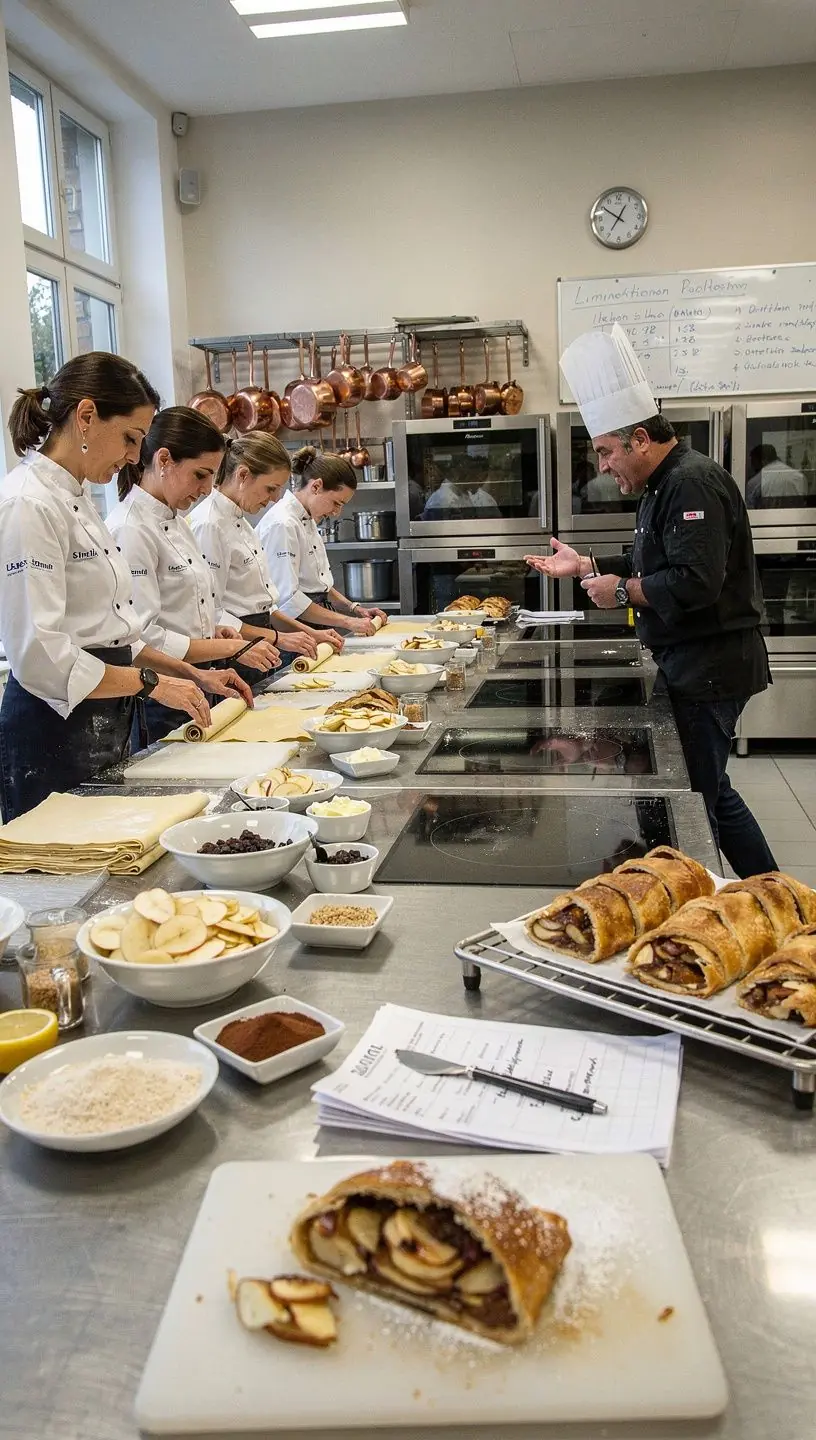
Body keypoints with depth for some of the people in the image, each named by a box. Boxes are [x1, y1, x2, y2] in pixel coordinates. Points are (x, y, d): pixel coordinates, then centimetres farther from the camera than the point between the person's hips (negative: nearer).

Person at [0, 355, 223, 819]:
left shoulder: (77, 497, 12)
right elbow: (40, 655, -23)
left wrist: (186, 673, 10)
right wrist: (151, 682, -16)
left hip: (105, 726, 10)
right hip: (55, 733, -9)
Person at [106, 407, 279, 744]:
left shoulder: (175, 523, 13)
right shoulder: (130, 529, -17)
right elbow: (142, 639, -22)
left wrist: (212, 629, 3)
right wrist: (231, 648, -19)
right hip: (155, 707, -9)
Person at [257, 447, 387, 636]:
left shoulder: (307, 521, 15)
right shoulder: (282, 525, -16)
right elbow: (288, 599, -21)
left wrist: (355, 608, 11)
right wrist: (347, 621, -18)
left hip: (316, 631, 9)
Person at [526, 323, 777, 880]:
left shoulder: (694, 484, -19)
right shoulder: (665, 486, 15)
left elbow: (693, 584, -29)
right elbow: (652, 570, 23)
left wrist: (621, 591, -16)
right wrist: (585, 567, 15)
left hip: (710, 668, -11)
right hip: (692, 663, 11)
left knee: (695, 796, -2)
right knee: (709, 790, 17)